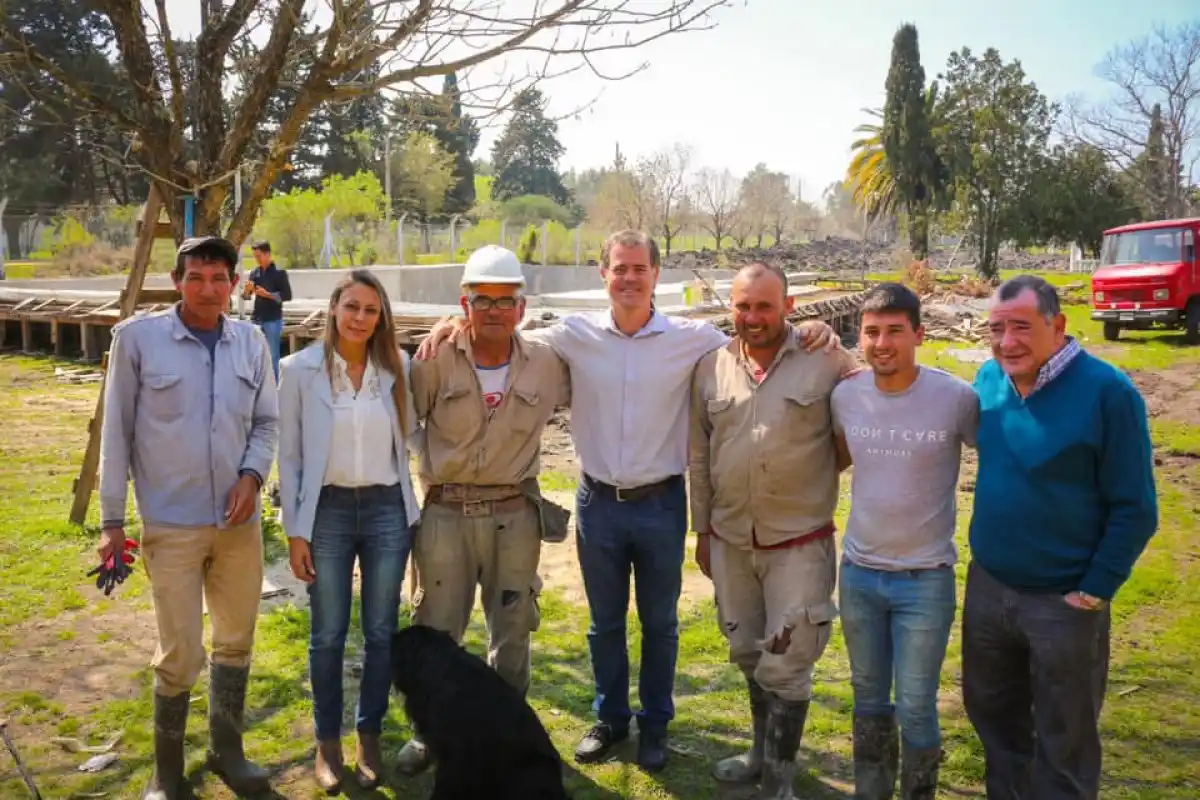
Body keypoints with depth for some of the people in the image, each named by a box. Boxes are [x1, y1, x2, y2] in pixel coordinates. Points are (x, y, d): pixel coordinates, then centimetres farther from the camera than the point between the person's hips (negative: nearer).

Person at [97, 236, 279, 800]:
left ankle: (227, 750, 35)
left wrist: (252, 475, -9)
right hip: (172, 524, -3)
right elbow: (116, 433, -4)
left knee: (236, 643, 15)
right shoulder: (137, 337, -7)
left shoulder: (251, 342, 1)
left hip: (240, 521, 4)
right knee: (180, 656, 0)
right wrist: (112, 520, -4)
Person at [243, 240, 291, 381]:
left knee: (272, 357, -1)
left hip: (273, 320, -5)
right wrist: (247, 290, -11)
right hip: (256, 319, 5)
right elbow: (246, 297, 11)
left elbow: (287, 295, -9)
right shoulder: (254, 273, 8)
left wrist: (268, 294, -18)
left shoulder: (279, 272, -5)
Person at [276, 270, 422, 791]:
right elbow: (290, 456, -2)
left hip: (387, 510, 2)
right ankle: (327, 741, 26)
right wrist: (294, 530, -4)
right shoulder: (301, 369, -4)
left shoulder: (397, 368, 0)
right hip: (328, 510, -1)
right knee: (328, 635, 8)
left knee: (381, 632, 10)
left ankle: (369, 737, 27)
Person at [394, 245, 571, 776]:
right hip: (445, 513, -1)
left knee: (512, 630, 14)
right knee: (435, 629, 11)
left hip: (515, 514, 1)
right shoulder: (436, 362, -7)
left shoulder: (548, 365, -2)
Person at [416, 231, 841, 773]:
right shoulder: (576, 334, -4)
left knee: (660, 623, 15)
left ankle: (655, 724, 35)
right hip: (598, 502, 1)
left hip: (662, 503, -1)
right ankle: (610, 718, 38)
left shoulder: (694, 338, -8)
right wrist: (455, 324, -10)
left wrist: (809, 334, -21)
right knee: (605, 622, 17)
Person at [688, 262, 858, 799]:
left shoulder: (828, 362, -11)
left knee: (785, 665, 4)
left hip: (800, 543, -4)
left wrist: (817, 472, -11)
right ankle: (764, 752, 41)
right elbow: (699, 456, 7)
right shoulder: (710, 367, 0)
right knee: (749, 655, 20)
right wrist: (702, 530, 10)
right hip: (729, 541, 4)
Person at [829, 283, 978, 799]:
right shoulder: (844, 396, -4)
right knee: (868, 699, 19)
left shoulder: (957, 398, -16)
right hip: (858, 572, 4)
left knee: (915, 708, 6)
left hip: (926, 579, -4)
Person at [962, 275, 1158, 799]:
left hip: (1063, 601, -5)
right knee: (990, 710, 22)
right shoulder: (989, 378, -2)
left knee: (1063, 741, 12)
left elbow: (1135, 509, -14)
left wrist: (1095, 592, -13)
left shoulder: (1107, 392, -18)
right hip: (986, 586, 6)